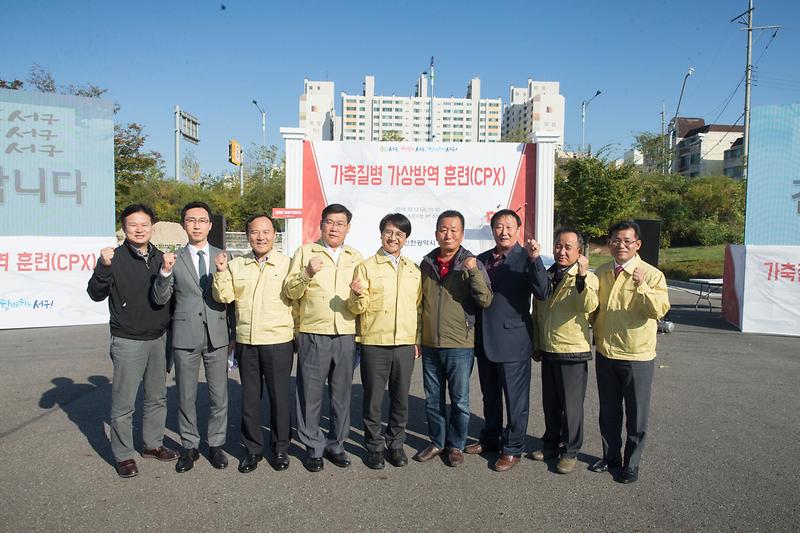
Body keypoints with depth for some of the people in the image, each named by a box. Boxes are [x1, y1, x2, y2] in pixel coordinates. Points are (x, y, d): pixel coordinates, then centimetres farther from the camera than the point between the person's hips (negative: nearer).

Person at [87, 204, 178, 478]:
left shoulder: (160, 258, 6)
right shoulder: (115, 258, -8)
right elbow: (96, 294, -14)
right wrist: (104, 266, -27)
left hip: (159, 338, 5)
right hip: (128, 341, -5)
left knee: (157, 396, 16)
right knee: (123, 403, 3)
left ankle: (153, 444, 32)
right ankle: (123, 455, 17)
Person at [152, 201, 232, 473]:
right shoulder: (174, 259, 1)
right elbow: (160, 299, -4)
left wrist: (234, 334, 8)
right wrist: (165, 271, -20)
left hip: (217, 336, 1)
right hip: (185, 337, -1)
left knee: (219, 396, 9)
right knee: (186, 397, 10)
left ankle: (216, 445, 24)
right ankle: (190, 447, 26)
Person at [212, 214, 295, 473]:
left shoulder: (288, 264, -2)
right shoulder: (236, 265, 7)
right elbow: (224, 297, 1)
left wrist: (299, 335, -10)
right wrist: (221, 272, -11)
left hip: (279, 341, -3)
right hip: (246, 342, 3)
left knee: (279, 396, 6)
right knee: (249, 397, 12)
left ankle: (280, 448, 24)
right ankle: (253, 448, 27)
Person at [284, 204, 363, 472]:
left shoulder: (355, 258, 13)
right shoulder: (305, 252, 4)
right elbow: (290, 291, -2)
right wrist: (307, 274, -20)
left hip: (346, 335, 3)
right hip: (313, 334, -2)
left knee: (341, 394, 10)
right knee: (310, 394, 4)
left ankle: (336, 445, 25)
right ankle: (313, 447, 18)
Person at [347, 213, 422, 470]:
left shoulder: (413, 270, 11)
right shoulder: (367, 267, -1)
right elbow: (356, 308, -3)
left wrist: (418, 339, 13)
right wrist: (359, 295, -25)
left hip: (405, 343, 3)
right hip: (374, 343, -3)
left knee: (401, 398, 11)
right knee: (373, 398, 6)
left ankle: (396, 444, 27)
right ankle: (374, 447, 21)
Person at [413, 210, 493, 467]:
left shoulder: (472, 264, -6)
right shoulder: (427, 264, 5)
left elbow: (486, 301, -16)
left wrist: (474, 273, -29)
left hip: (459, 345, -4)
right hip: (430, 344, 4)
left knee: (459, 400, 8)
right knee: (433, 399, 15)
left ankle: (456, 445, 27)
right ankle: (437, 442, 32)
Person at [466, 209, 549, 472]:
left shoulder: (526, 259, -8)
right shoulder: (482, 260, 9)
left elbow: (543, 293, -21)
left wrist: (535, 259, -30)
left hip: (513, 341, -5)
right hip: (485, 340, 6)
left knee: (516, 398, 6)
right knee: (490, 396, 20)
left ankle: (513, 448, 21)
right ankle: (490, 438, 38)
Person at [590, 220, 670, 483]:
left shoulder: (652, 274, -11)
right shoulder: (601, 273, 6)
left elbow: (659, 310, -23)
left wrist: (642, 287, -35)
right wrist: (596, 336, 10)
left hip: (637, 356, -5)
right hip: (605, 353, 5)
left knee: (636, 415, 8)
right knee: (608, 412, 17)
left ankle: (631, 464, 25)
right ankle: (611, 456, 34)